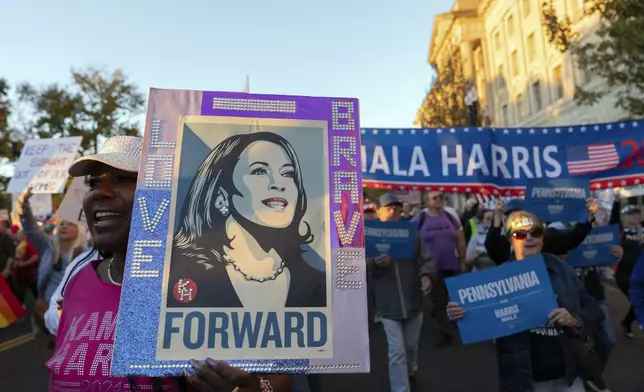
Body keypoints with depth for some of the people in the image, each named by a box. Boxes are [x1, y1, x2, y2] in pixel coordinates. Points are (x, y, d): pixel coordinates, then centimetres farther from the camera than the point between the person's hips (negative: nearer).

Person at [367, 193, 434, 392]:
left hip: (413, 300, 3)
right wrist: (374, 264, -32)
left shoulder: (411, 234, 1)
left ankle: (411, 373, 51)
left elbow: (426, 259, -1)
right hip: (388, 304, -3)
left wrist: (425, 275, -22)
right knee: (397, 351, -1)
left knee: (411, 345, 22)